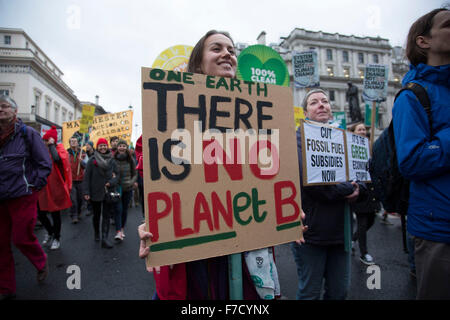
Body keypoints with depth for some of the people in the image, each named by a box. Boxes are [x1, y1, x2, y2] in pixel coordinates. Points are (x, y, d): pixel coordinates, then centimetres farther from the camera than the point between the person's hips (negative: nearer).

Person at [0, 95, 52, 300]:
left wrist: (34, 186, -7)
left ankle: (41, 263, 32)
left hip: (23, 197, -5)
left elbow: (45, 164, -5)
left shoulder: (27, 133, -5)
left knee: (21, 238, -1)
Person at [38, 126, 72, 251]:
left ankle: (57, 238, 23)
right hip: (43, 188, 6)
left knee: (55, 214, 5)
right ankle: (50, 232, 35)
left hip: (55, 188, -5)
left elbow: (57, 158, -31)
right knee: (40, 213, 8)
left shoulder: (60, 150, -8)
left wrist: (52, 145, -21)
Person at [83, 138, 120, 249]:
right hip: (95, 192, -1)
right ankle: (96, 233, 38)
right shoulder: (92, 160, -3)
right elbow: (87, 176, -5)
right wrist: (86, 192, -10)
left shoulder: (111, 160, 3)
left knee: (106, 215, -2)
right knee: (96, 214, 15)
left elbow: (117, 174, 7)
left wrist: (111, 182, -12)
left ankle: (105, 238, -2)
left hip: (108, 192, 1)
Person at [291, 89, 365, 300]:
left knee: (339, 292, 17)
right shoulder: (299, 138, -6)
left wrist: (357, 189, -9)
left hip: (340, 230, 6)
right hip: (311, 231, -6)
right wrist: (348, 190, -10)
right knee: (310, 293, 7)